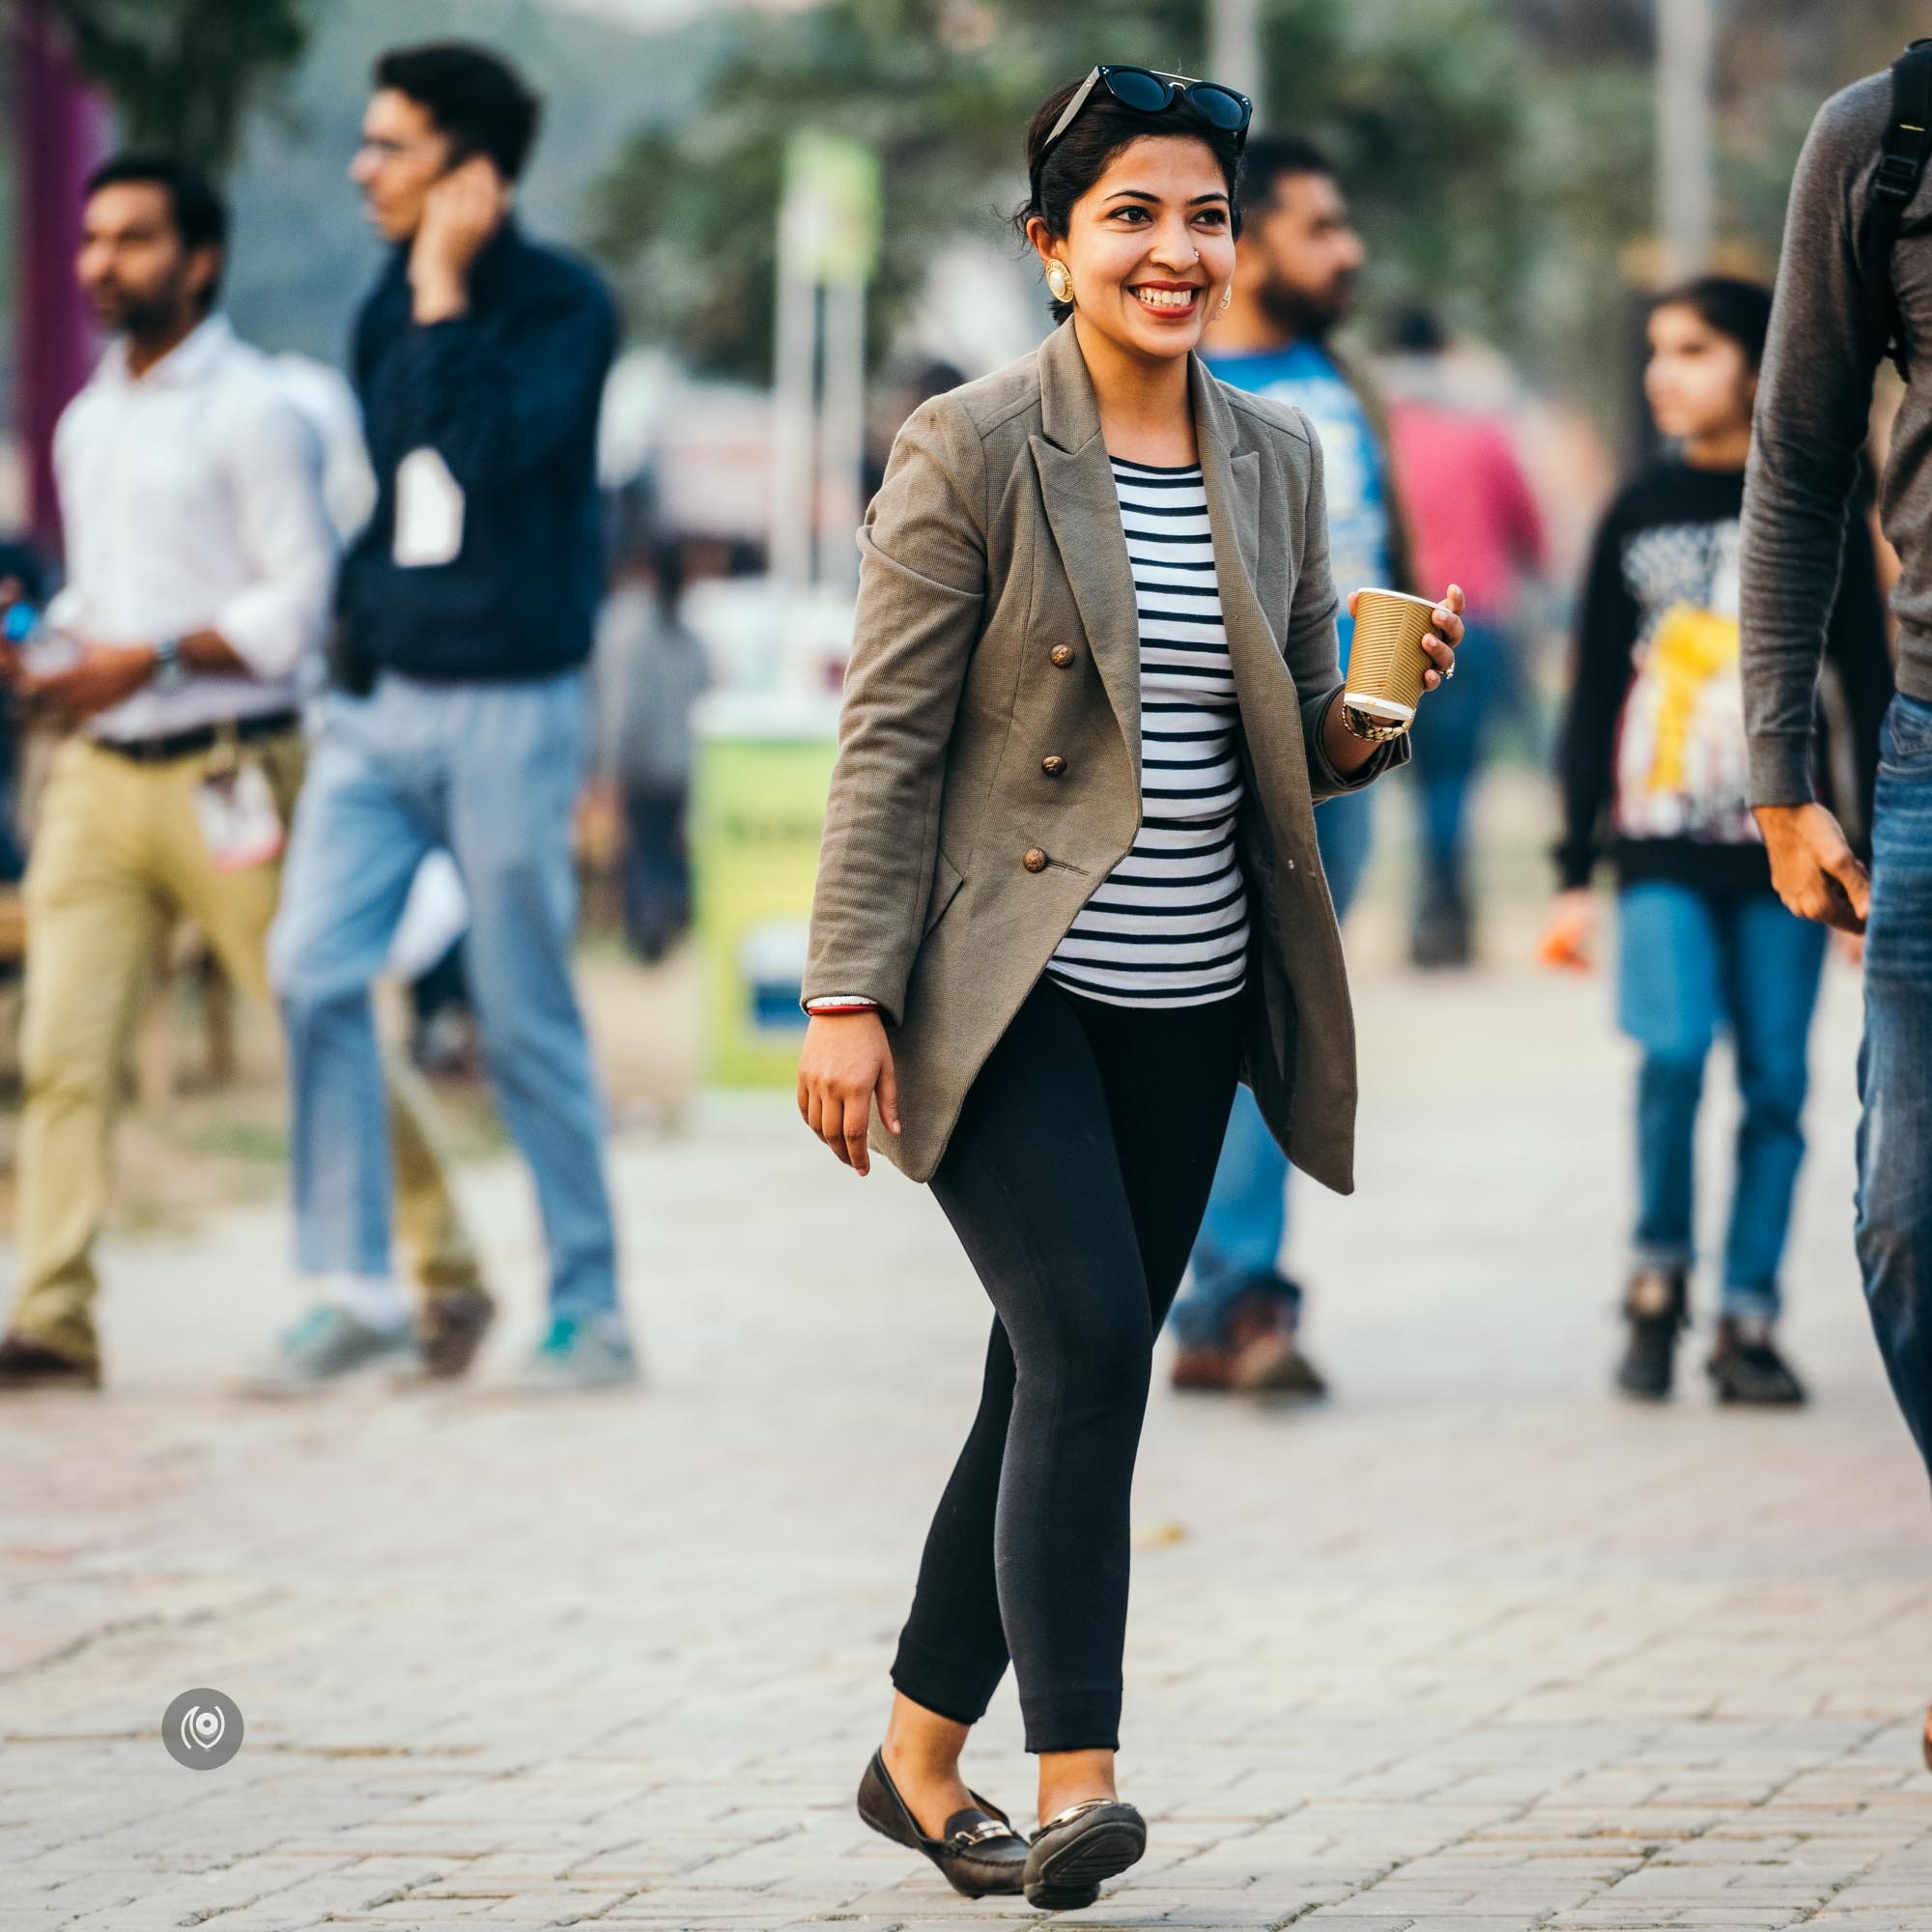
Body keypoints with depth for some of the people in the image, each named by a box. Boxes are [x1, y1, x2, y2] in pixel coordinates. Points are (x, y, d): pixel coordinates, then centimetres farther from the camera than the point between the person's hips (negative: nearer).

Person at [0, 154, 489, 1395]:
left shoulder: (251, 410, -6)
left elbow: (304, 596, -11)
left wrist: (154, 658, -19)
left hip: (225, 769, -6)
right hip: (100, 773, 6)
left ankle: (449, 1277, 15)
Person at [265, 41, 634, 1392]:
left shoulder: (563, 305, -8)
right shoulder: (389, 310, 12)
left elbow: (494, 448, -25)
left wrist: (445, 297, -18)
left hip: (507, 708, -6)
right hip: (383, 705, 6)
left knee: (526, 1016, -1)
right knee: (314, 967, -8)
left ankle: (591, 1305, 10)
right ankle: (352, 1279, -1)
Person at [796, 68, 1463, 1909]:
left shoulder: (1277, 461, 9)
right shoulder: (970, 453, -7)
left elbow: (1296, 747, 16)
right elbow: (888, 740, -8)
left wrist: (1376, 712, -8)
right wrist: (848, 997, -14)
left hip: (1188, 1006, 6)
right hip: (1005, 989, -6)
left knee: (1060, 1379, 10)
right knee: (1089, 1342, -19)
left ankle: (920, 1754, 24)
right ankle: (1075, 1784, -22)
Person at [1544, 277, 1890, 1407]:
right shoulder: (1638, 519, 8)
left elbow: (1871, 698, 7)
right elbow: (1594, 705, 11)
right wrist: (1576, 876, 8)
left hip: (1780, 847, 0)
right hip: (1662, 848, 0)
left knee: (1775, 1083, -2)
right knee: (1674, 1049, -17)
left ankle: (1750, 1320, 6)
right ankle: (1660, 1273, 1)